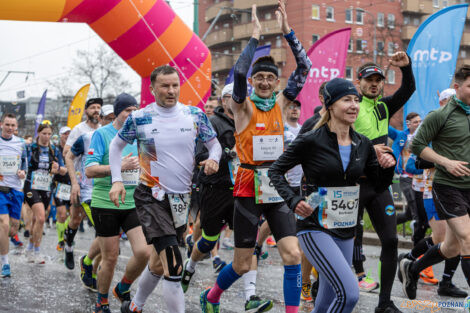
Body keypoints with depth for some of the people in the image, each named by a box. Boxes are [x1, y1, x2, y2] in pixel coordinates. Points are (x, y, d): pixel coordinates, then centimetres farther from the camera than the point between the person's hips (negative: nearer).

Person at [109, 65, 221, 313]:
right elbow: (116, 146, 7)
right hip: (151, 197, -4)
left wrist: (213, 159, -14)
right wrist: (117, 180, -5)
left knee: (159, 261, 17)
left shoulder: (195, 115, 1)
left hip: (182, 197, 4)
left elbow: (214, 144, 9)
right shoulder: (139, 118, -6)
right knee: (174, 267, -19)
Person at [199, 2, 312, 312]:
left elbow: (304, 68, -3)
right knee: (243, 264, 7)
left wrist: (287, 31, -10)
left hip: (278, 187, 3)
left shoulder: (281, 103, 6)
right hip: (249, 187, -3)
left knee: (293, 254, -12)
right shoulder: (243, 106, -3)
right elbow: (239, 72, -23)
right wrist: (255, 36, -22)